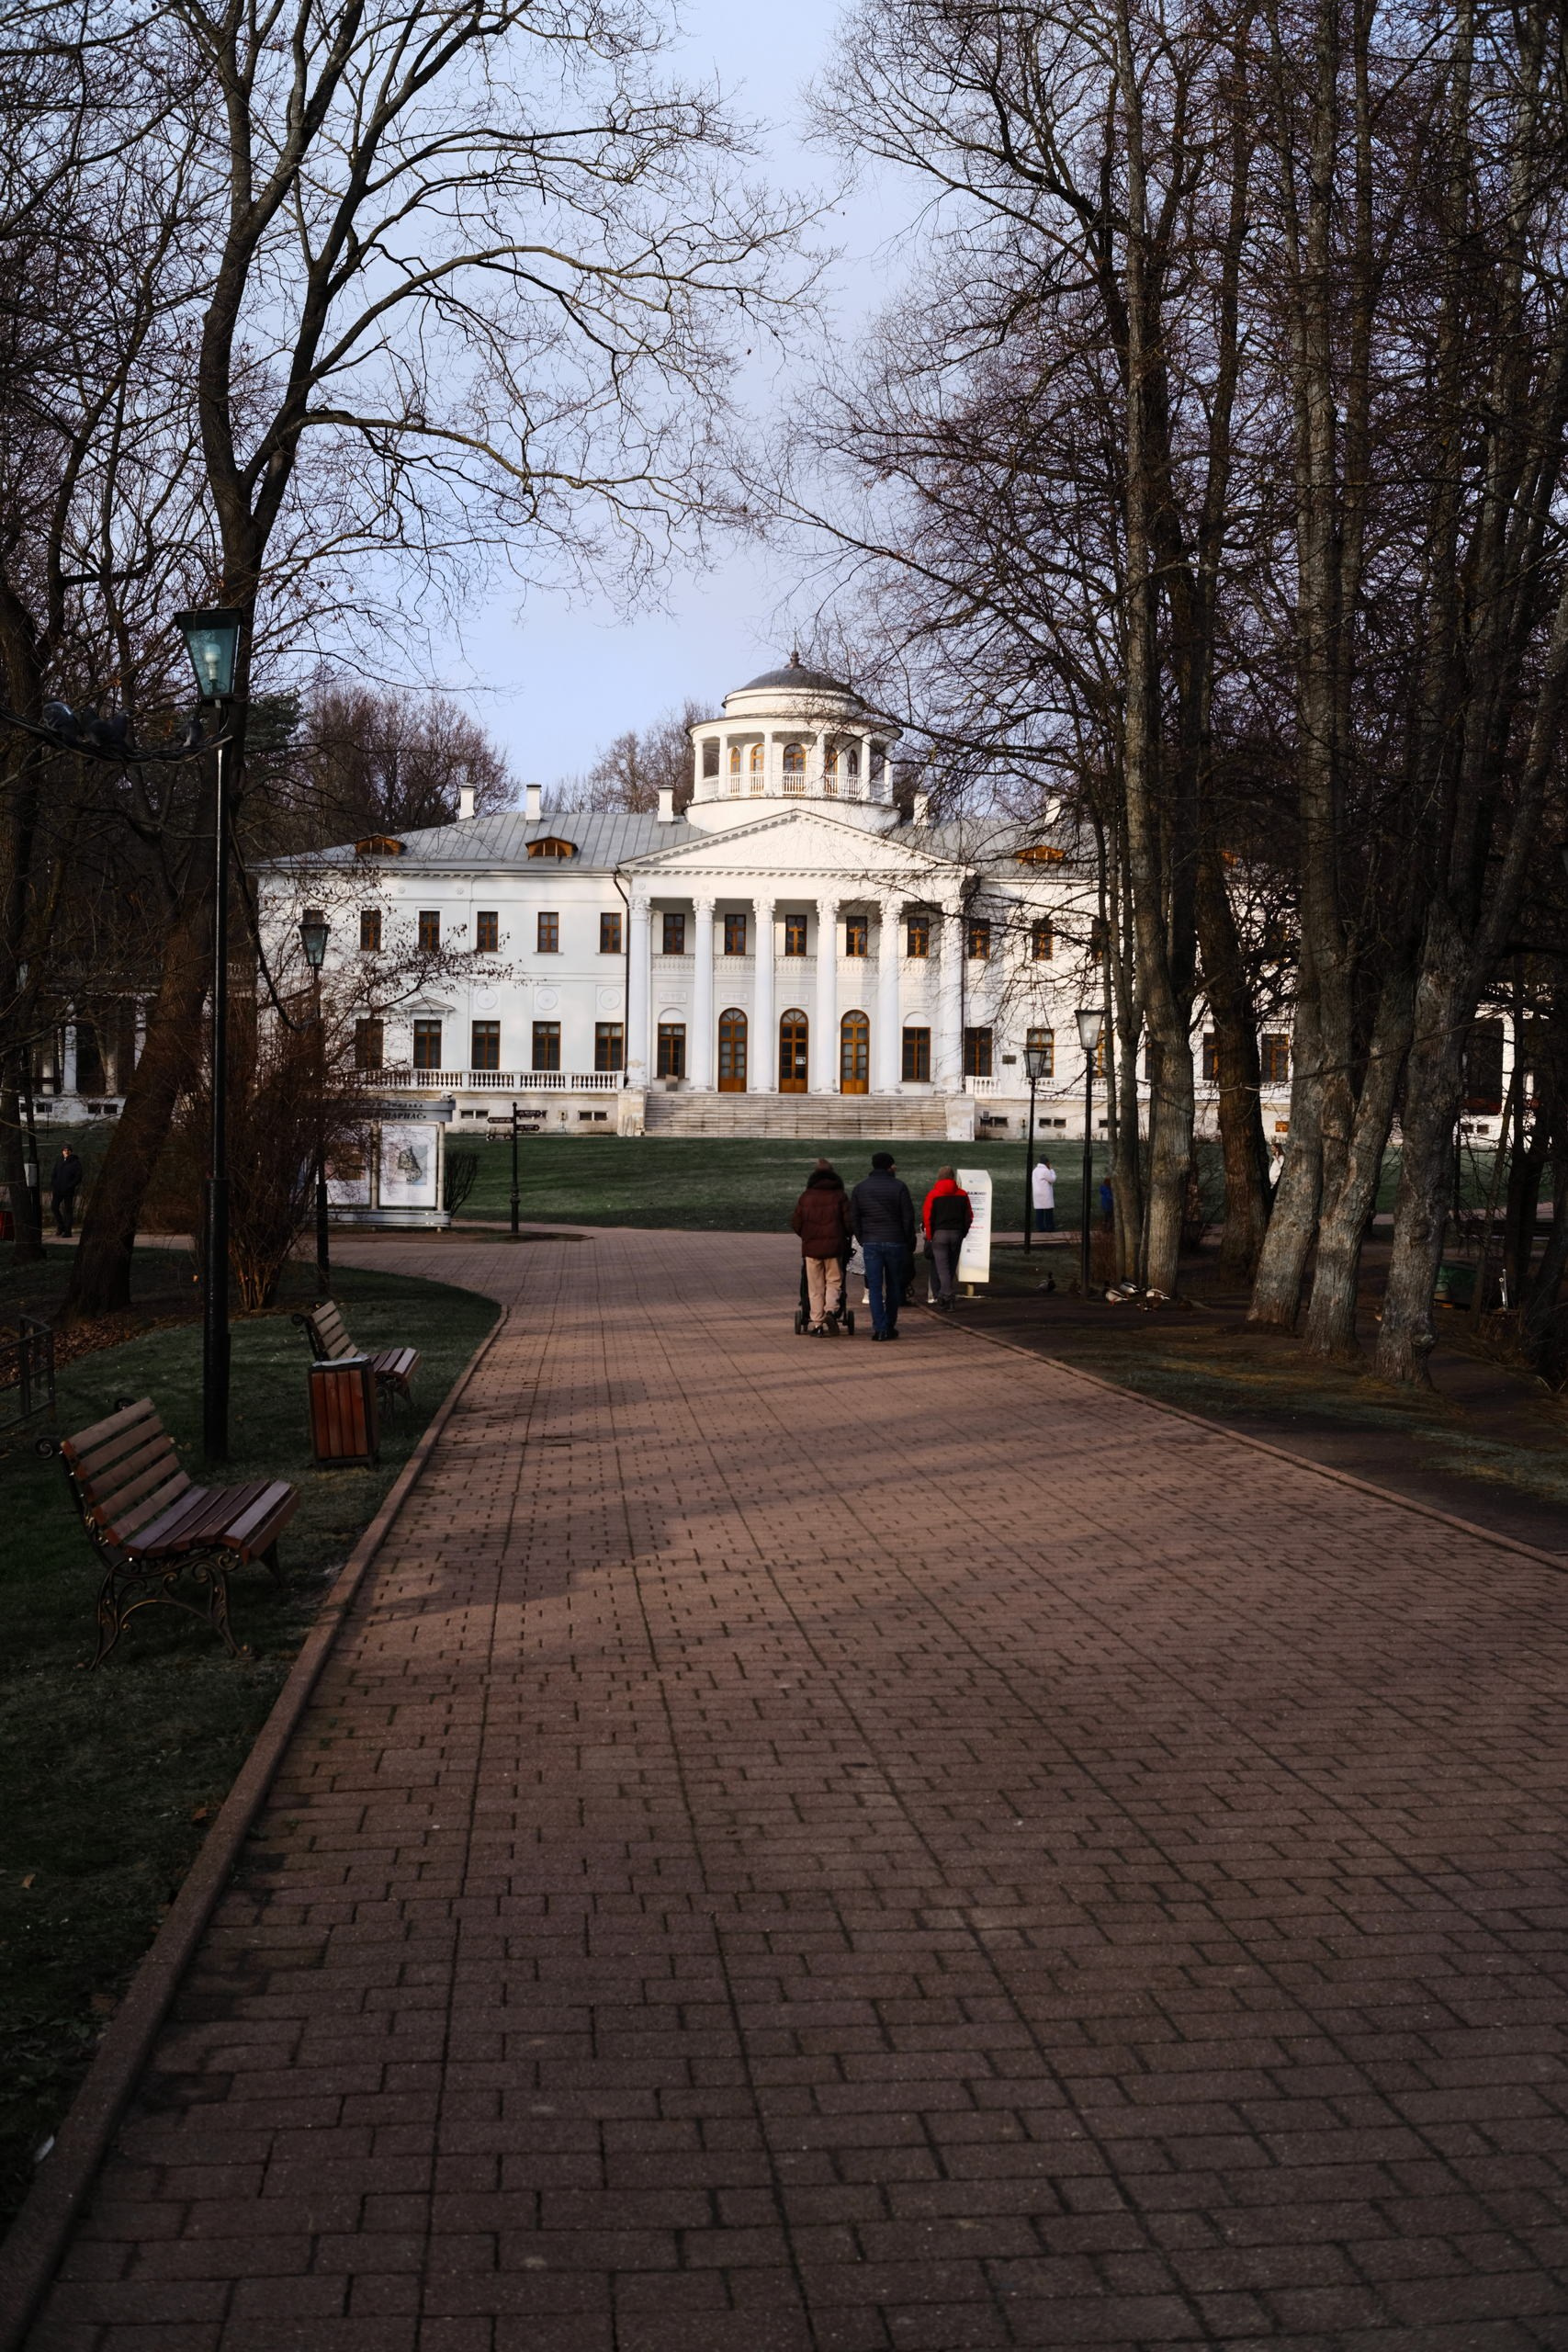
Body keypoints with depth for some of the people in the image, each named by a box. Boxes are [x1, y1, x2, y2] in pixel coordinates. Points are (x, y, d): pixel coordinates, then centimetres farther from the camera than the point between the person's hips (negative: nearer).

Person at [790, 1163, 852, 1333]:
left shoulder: (805, 1197, 4)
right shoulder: (840, 1195, 0)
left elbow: (795, 1225, 5)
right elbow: (849, 1222, -3)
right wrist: (845, 1237, 17)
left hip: (811, 1247, 1)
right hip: (834, 1247, -1)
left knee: (815, 1287, 7)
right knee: (834, 1281, 11)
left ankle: (816, 1324, 5)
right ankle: (831, 1310, -14)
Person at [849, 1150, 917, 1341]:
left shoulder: (860, 1188, 6)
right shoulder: (899, 1187, -4)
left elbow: (853, 1219, 8)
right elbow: (908, 1218, -4)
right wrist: (910, 1245, 4)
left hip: (870, 1244, 1)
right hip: (895, 1242, -1)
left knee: (874, 1287, 0)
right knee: (893, 1286, 10)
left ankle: (879, 1328, -8)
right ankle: (890, 1327, 13)